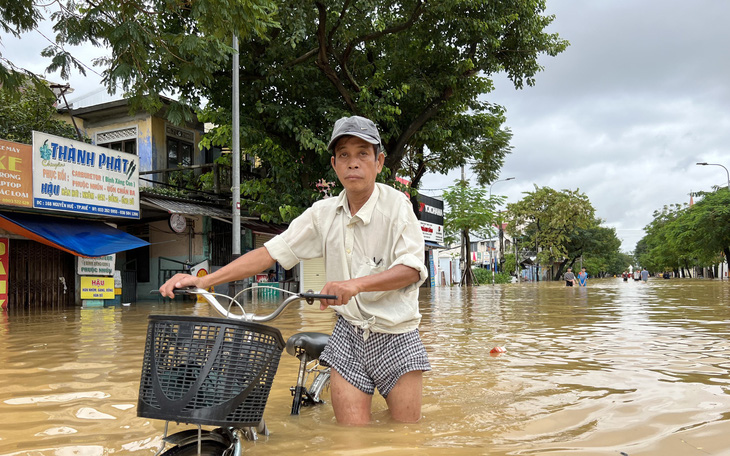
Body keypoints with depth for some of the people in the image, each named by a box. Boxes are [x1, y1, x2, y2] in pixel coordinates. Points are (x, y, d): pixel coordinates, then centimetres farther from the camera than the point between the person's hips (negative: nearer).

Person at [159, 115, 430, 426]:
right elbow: (270, 252, 0)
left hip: (396, 337, -2)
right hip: (349, 333, 3)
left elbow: (412, 269, -18)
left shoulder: (396, 205, -8)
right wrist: (203, 280, -8)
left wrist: (355, 284, -35)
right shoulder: (324, 213, 3)